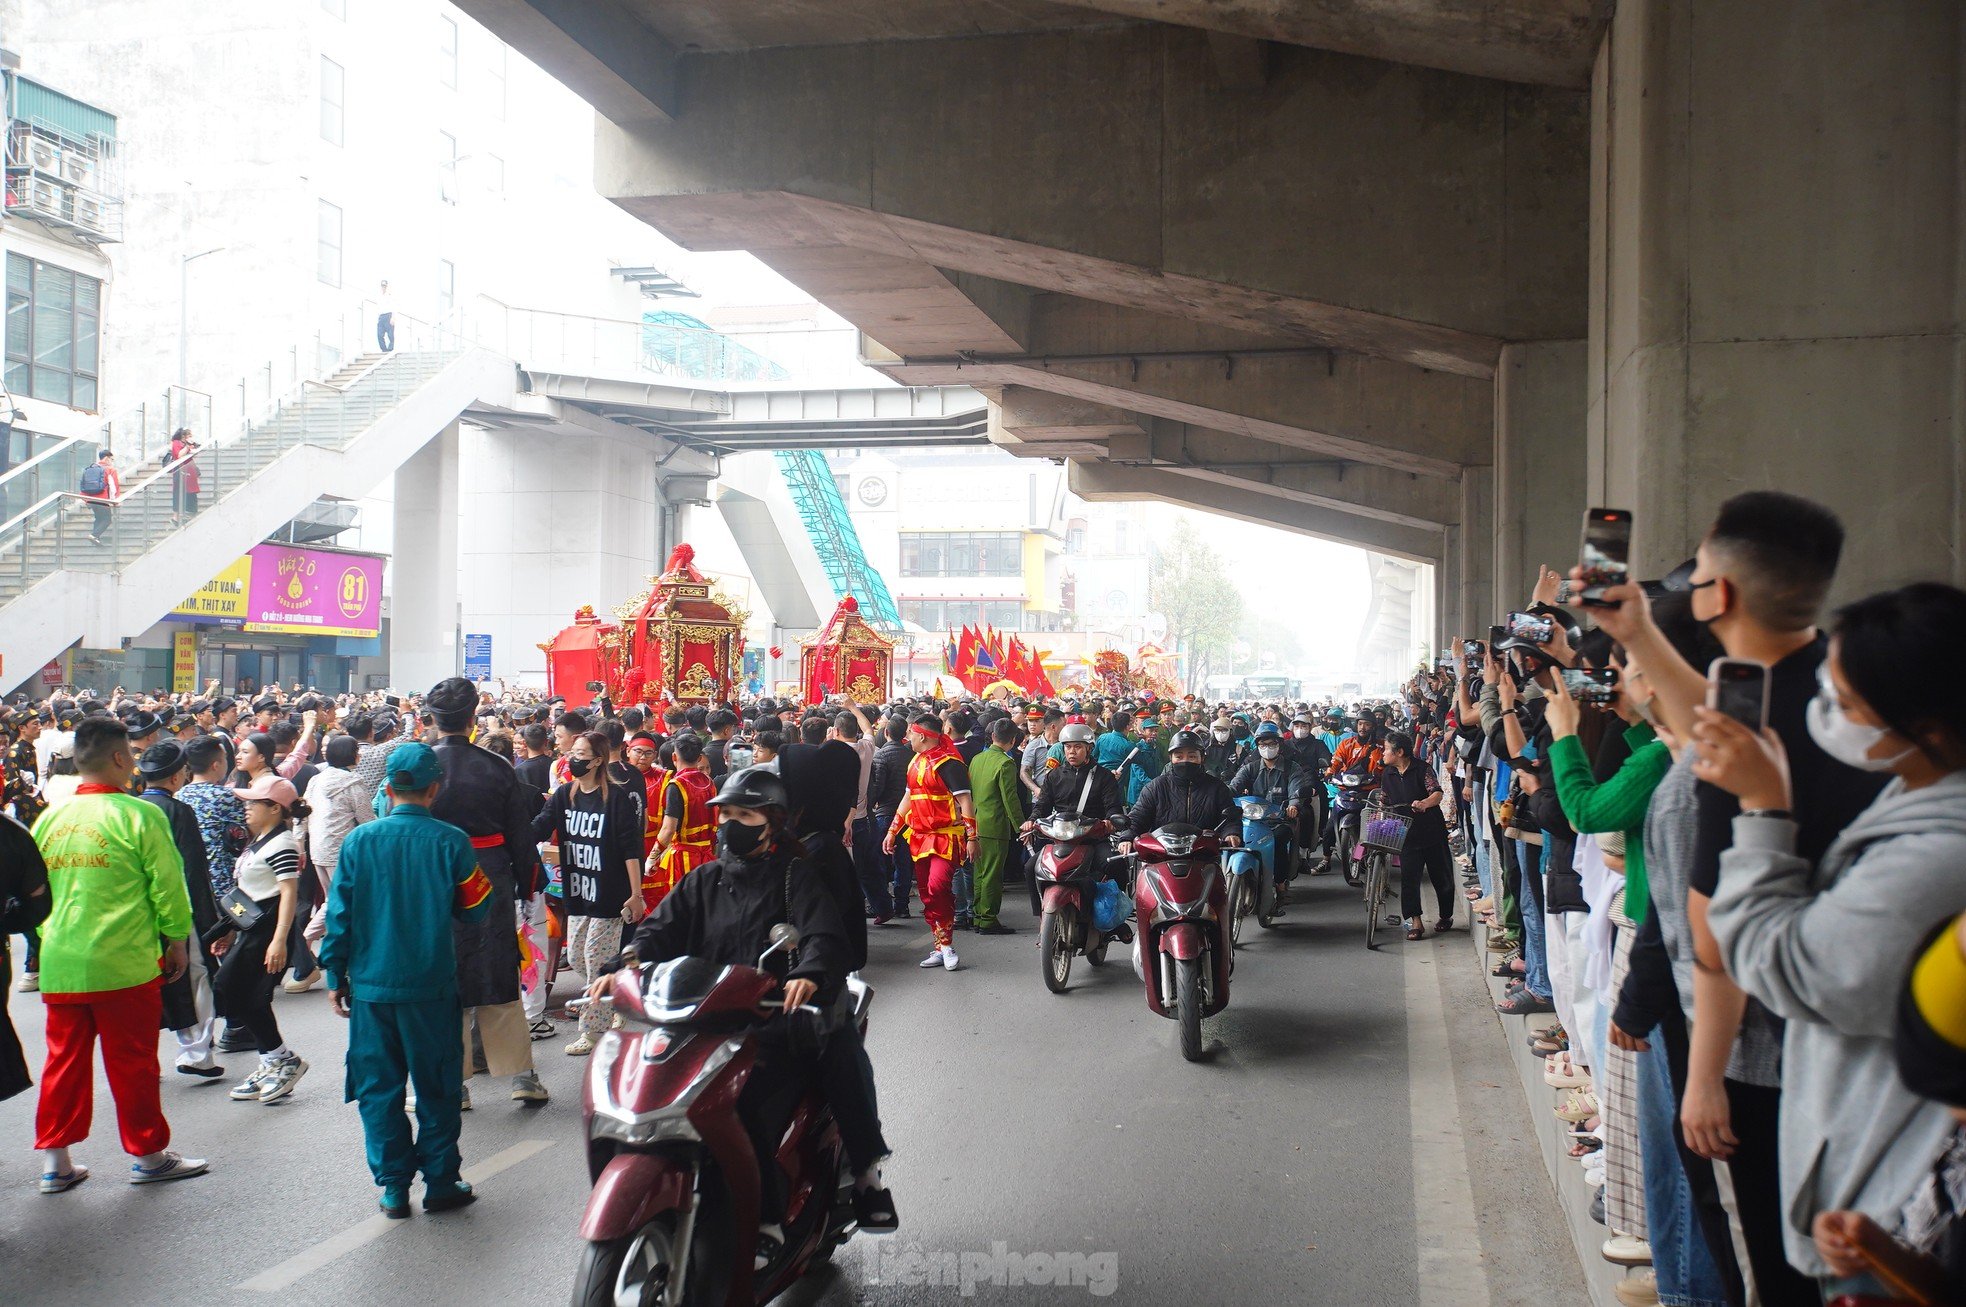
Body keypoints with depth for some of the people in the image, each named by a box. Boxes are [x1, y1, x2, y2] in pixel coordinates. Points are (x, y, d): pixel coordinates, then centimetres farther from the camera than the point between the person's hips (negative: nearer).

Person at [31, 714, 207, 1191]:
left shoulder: (49, 818, 6)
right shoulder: (139, 815, -11)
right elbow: (167, 885, -8)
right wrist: (177, 940, 5)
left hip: (59, 966, 5)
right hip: (124, 964, -5)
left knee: (64, 1061, 13)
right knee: (132, 1062, 5)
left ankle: (55, 1160, 19)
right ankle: (148, 1155, 17)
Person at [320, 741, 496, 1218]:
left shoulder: (358, 841, -4)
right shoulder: (450, 841, -9)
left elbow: (339, 914, -1)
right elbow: (477, 910, 0)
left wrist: (336, 976, 9)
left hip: (371, 986, 1)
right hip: (431, 985, -1)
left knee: (379, 1088, 11)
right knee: (436, 1088, 11)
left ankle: (393, 1188, 15)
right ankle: (440, 1183, 16)